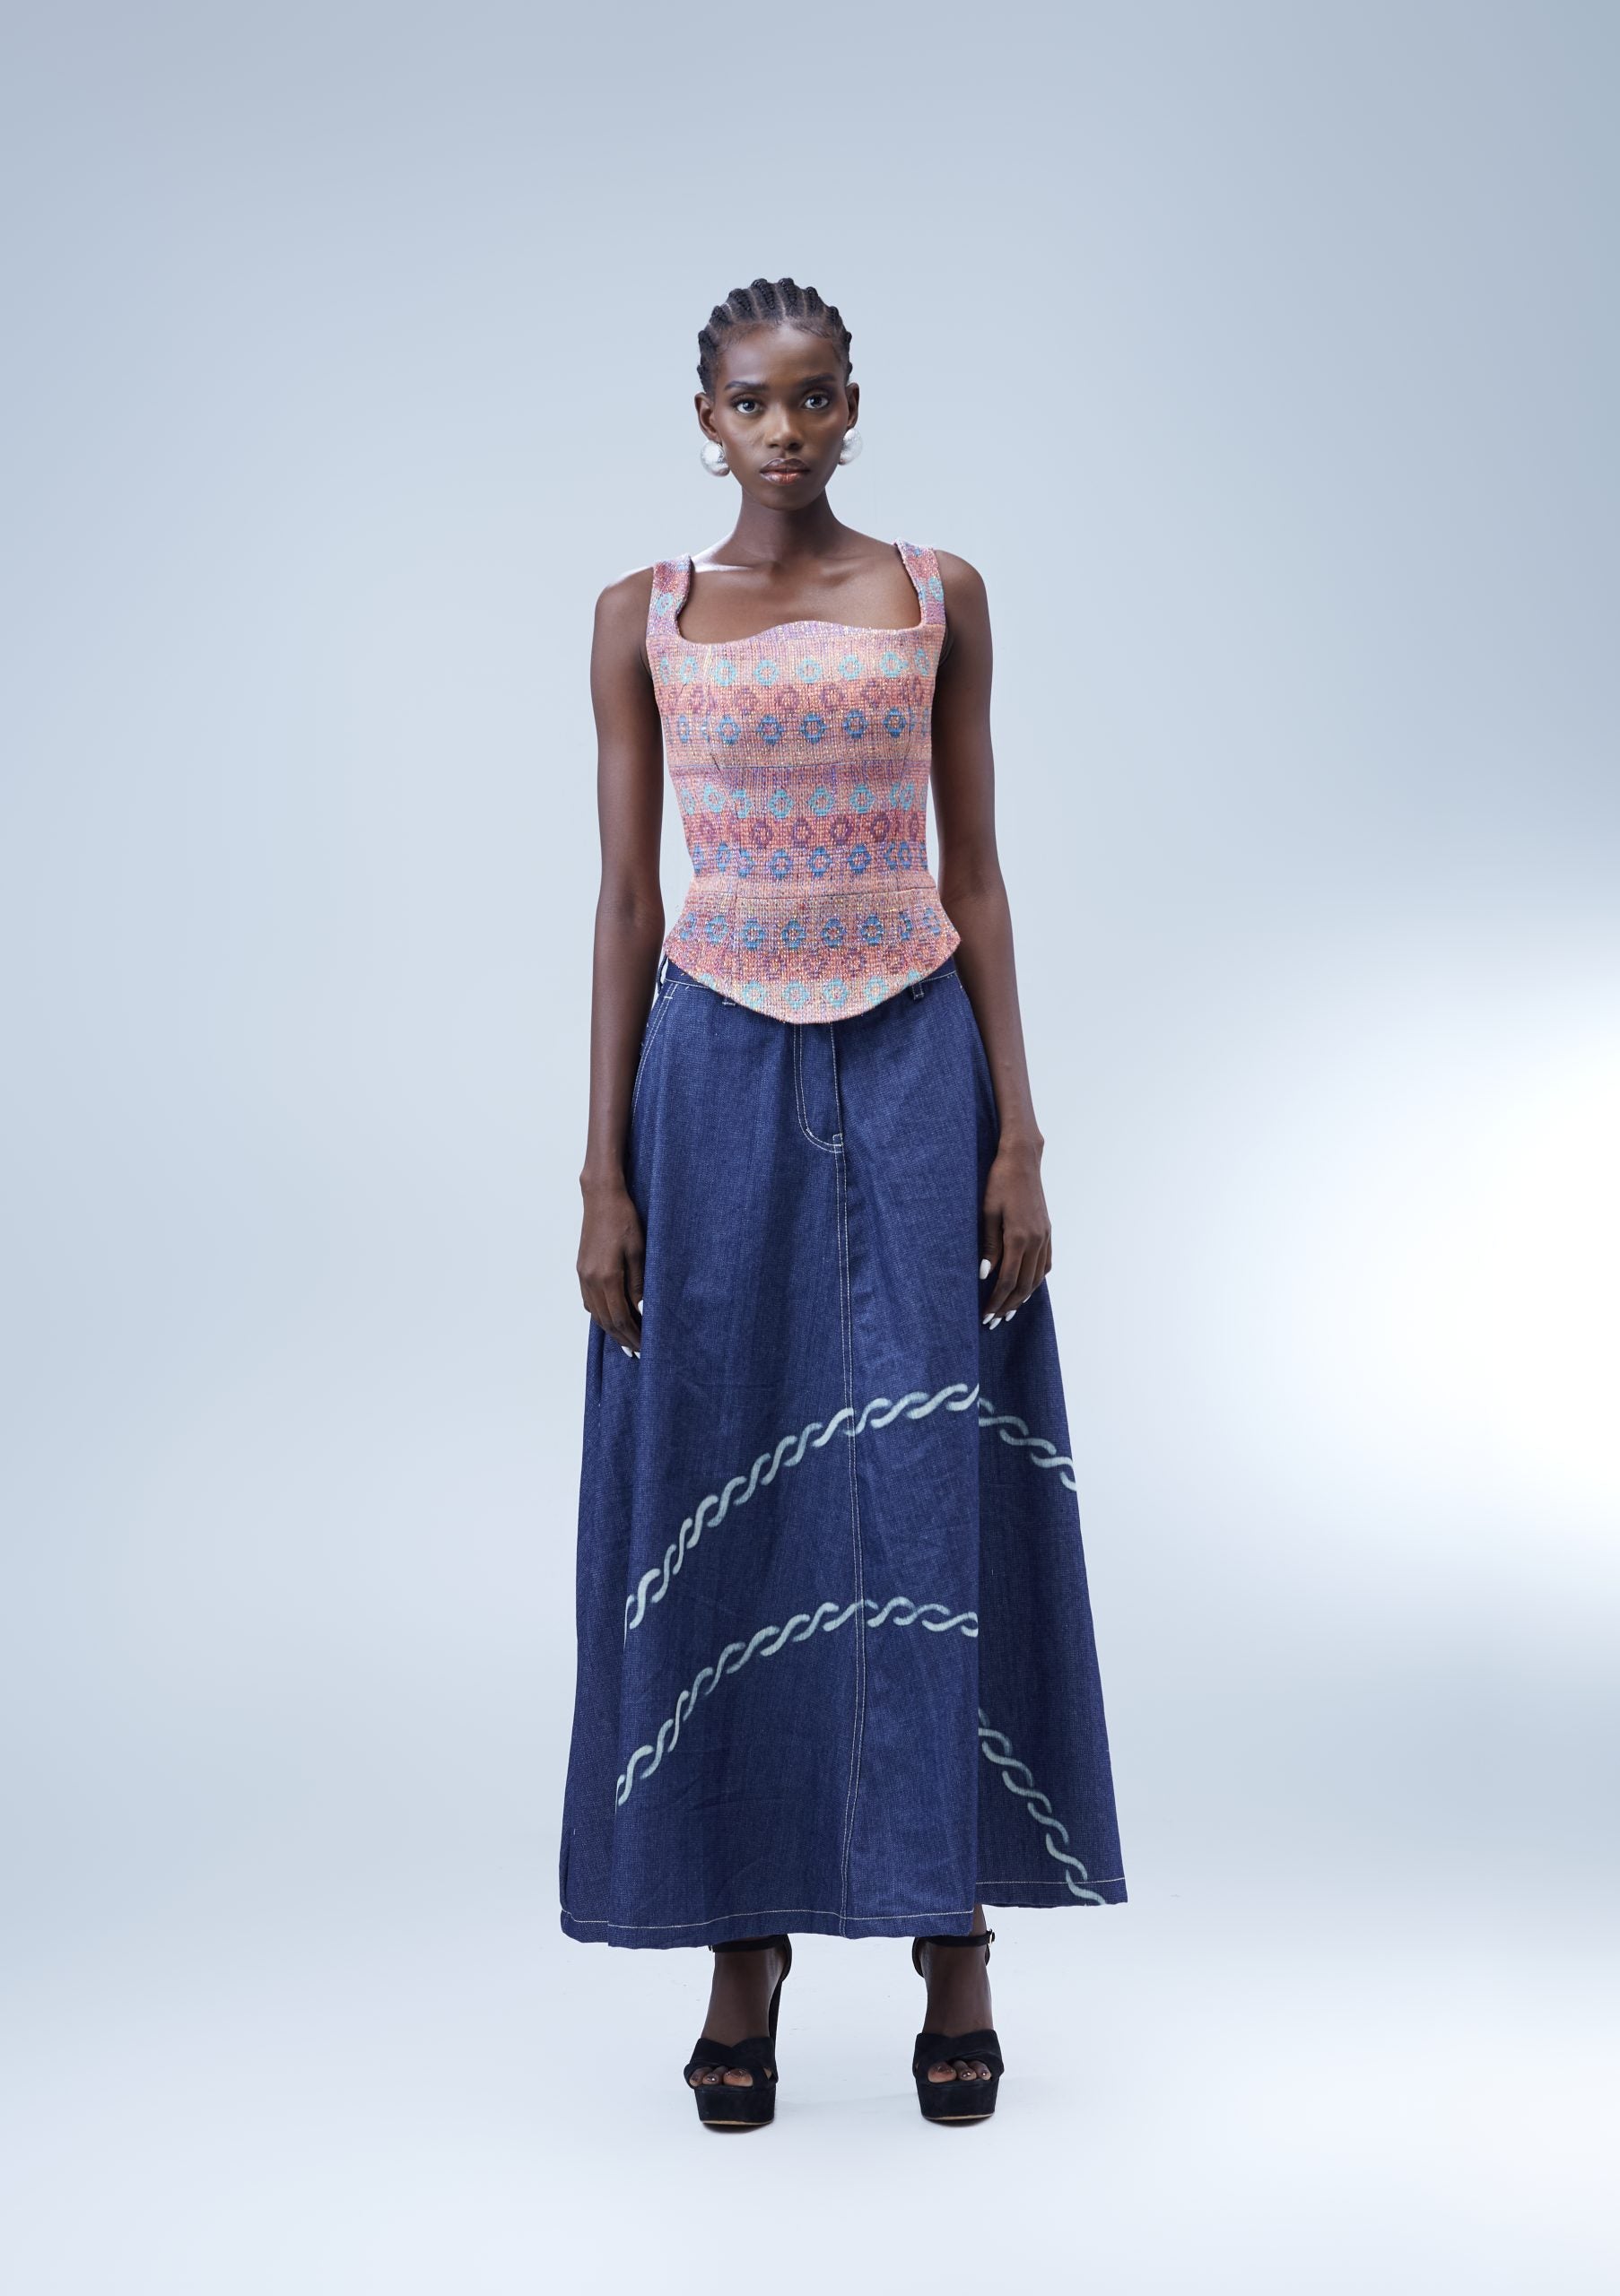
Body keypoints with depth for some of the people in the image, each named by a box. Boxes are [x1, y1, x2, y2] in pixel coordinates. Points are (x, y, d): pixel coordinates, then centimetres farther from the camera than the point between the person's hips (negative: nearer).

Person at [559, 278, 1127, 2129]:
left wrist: (1017, 1134, -2)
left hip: (915, 1058, 0)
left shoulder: (937, 598, 6)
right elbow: (627, 897, 5)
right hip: (721, 1070, 0)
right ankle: (745, 1947, 13)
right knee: (725, 1501, 2)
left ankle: (956, 1943, 11)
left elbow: (975, 873, 5)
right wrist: (605, 1172, 0)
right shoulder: (643, 618, 6)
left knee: (934, 1491, -1)